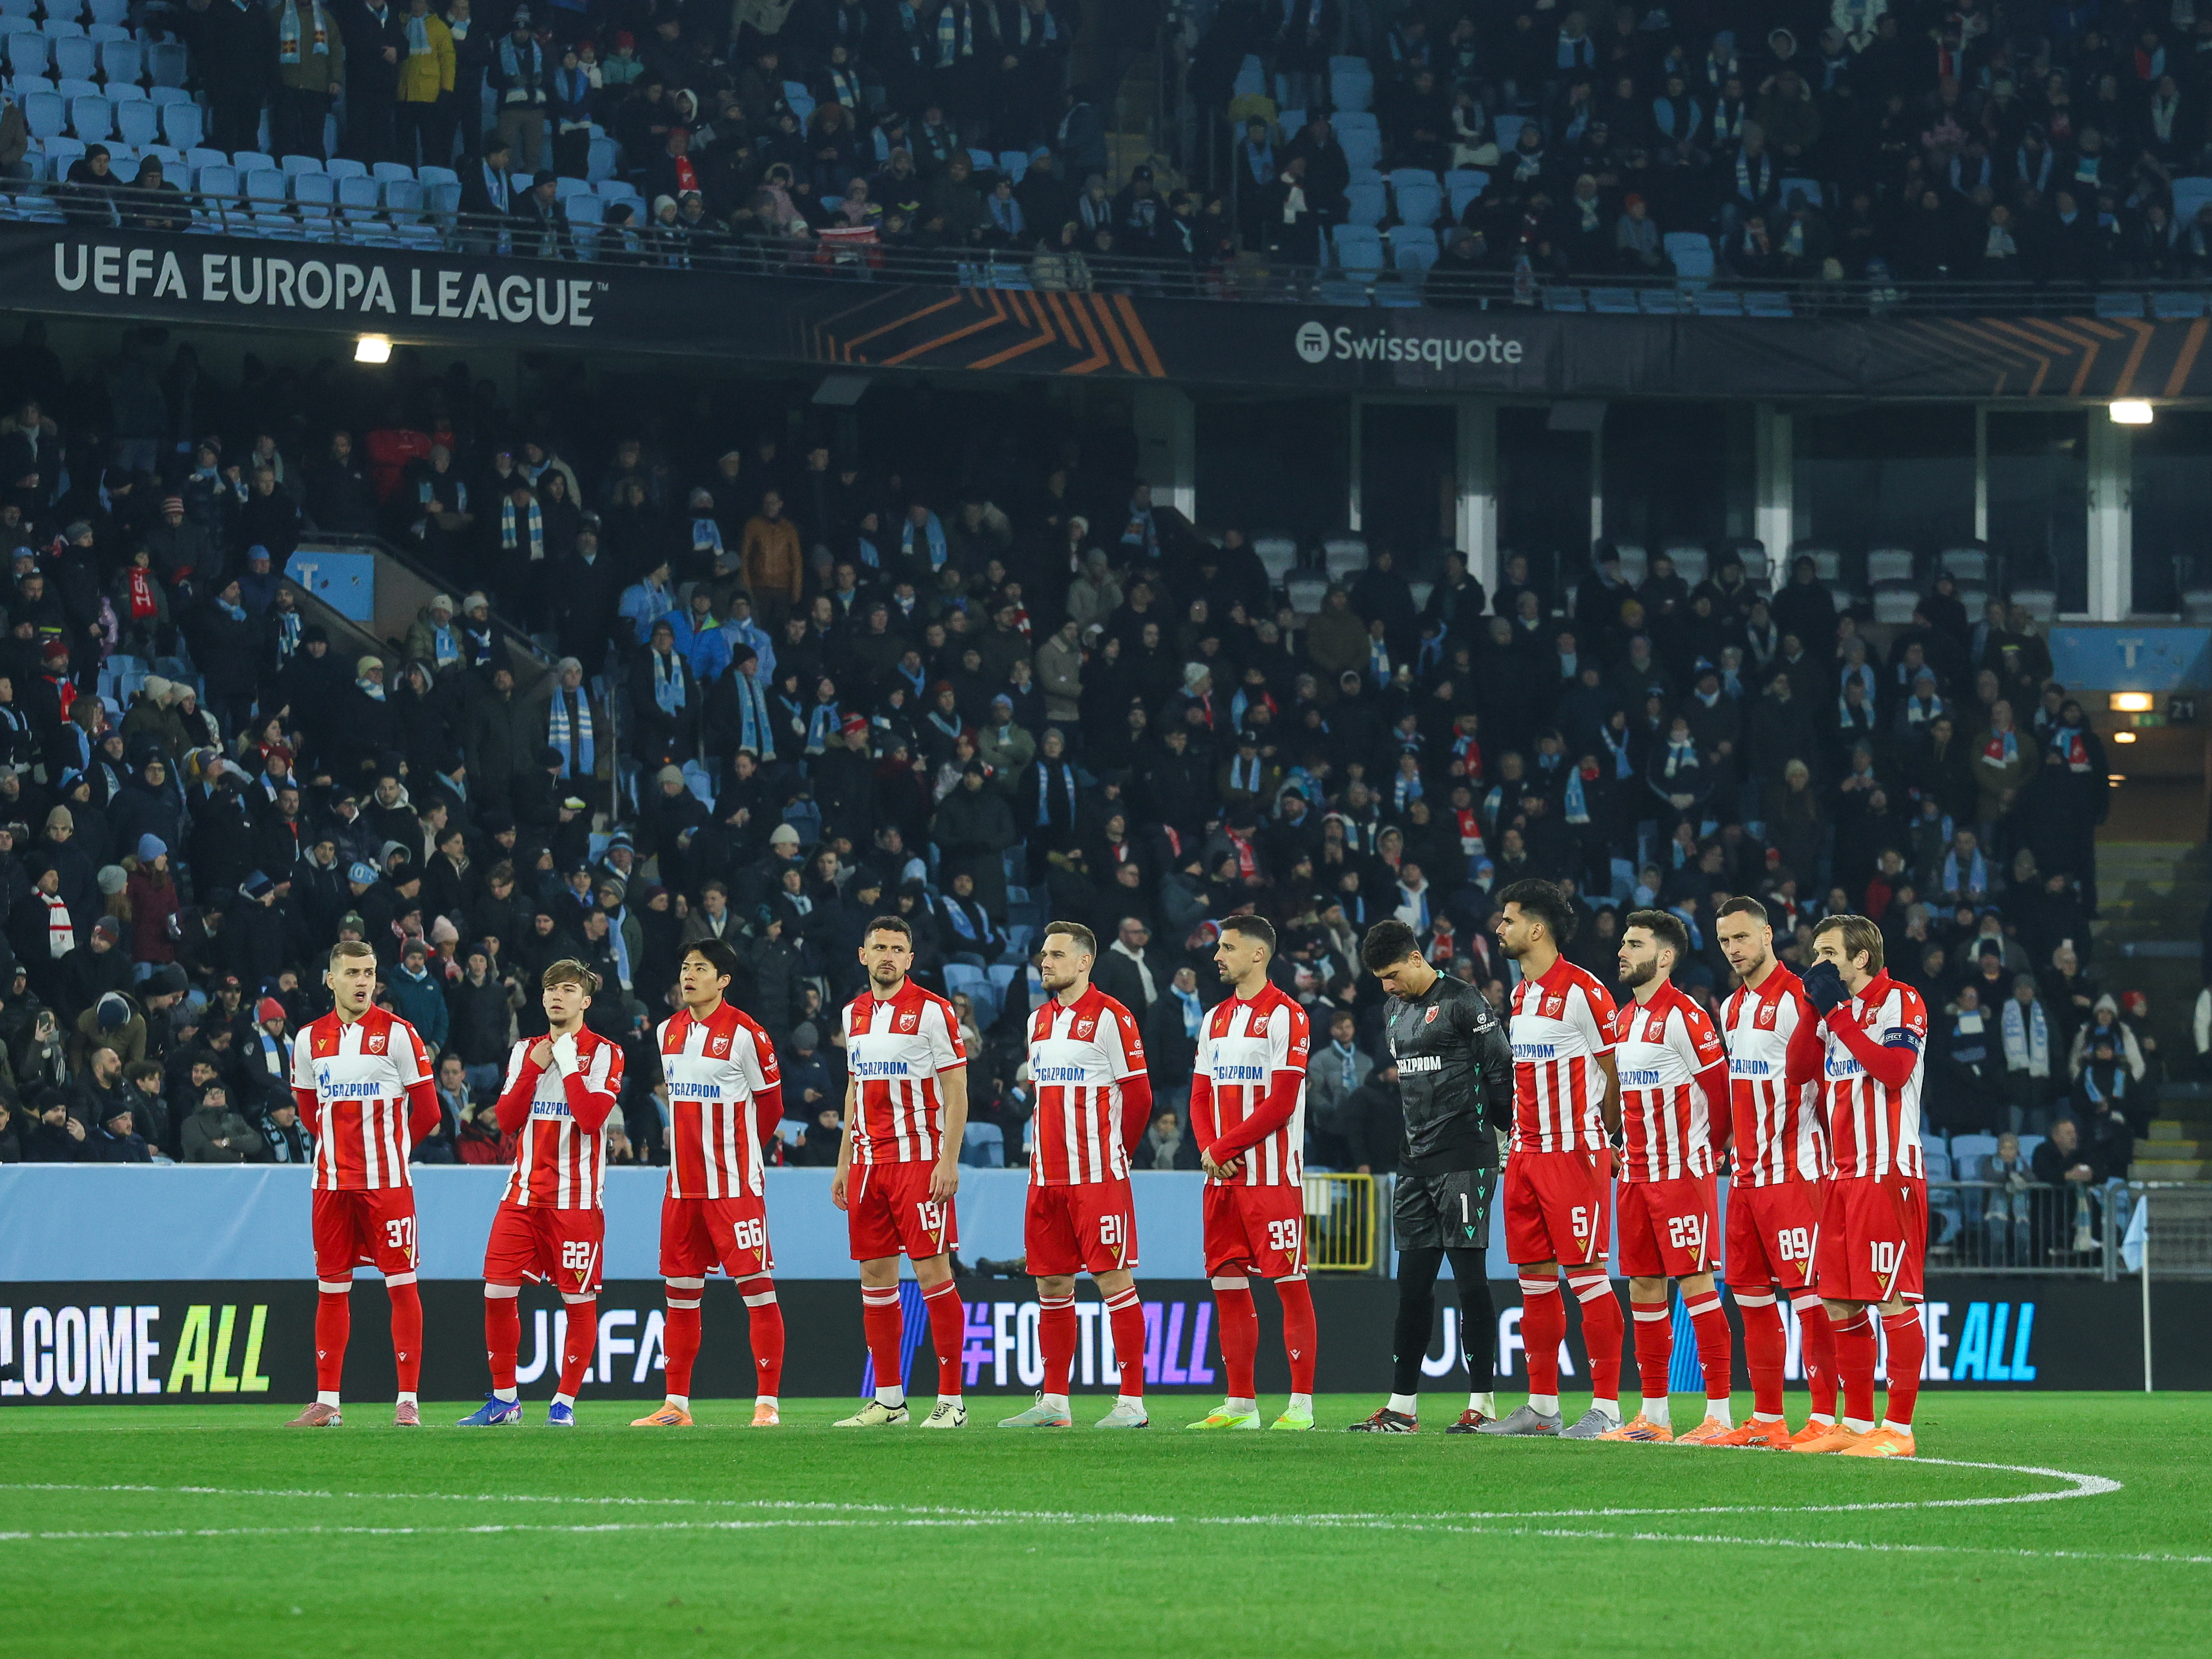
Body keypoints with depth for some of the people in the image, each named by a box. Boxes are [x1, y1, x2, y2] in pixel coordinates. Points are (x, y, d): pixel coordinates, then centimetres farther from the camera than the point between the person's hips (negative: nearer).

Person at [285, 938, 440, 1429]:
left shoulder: (397, 1034, -3)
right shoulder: (309, 1039, 8)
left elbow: (427, 1112, 1)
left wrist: (387, 1146, 9)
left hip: (387, 1183, -4)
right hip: (332, 1182, 4)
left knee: (401, 1283, -5)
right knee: (331, 1288, 5)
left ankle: (407, 1401, -3)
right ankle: (326, 1403, 10)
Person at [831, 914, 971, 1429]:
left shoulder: (932, 1011, -6)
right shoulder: (855, 1014, 14)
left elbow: (956, 1091, -7)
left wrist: (949, 1161, -15)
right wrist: (844, 1164, 18)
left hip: (919, 1159, -6)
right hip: (867, 1163, 6)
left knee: (932, 1272, -8)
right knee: (874, 1279, 7)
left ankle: (951, 1400, -5)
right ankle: (888, 1400, 13)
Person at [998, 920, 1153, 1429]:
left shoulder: (1109, 1017, -8)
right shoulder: (1039, 1021, 15)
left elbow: (1138, 1095, -7)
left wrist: (1111, 1154, 3)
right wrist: (1046, 1152, 14)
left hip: (1097, 1176, -8)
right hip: (1046, 1176, 8)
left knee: (1113, 1278, -6)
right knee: (1051, 1283, 9)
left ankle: (1132, 1401, -5)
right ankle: (1053, 1402, 14)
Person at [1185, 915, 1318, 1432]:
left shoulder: (1285, 1016, -7)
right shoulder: (1216, 1018, 16)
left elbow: (1281, 1103, -13)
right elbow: (1201, 1095, 15)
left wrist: (1222, 1149, -12)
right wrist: (1207, 1149, -4)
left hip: (1273, 1174, -7)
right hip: (1223, 1175, 7)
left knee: (1289, 1282, -6)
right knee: (1227, 1283, 7)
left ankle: (1301, 1403, -4)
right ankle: (1240, 1403, 13)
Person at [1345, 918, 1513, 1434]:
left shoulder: (1464, 1003, -9)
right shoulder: (1395, 1013, 16)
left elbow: (1502, 1074, -9)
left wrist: (1510, 1135, -3)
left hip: (1465, 1162, -8)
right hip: (1417, 1162, 8)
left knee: (1470, 1278, -6)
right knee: (1413, 1283, 7)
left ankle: (1483, 1401, -3)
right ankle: (1402, 1406, 9)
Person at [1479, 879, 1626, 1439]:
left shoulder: (1582, 992, -11)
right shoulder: (1522, 994, 15)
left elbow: (1616, 1073, -7)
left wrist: (1601, 1140, 2)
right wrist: (1520, 1134, 16)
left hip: (1575, 1152, -9)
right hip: (1526, 1154, 9)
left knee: (1586, 1275, -8)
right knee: (1535, 1279, 9)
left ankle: (1606, 1407, -8)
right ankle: (1542, 1405, 14)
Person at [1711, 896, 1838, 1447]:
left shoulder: (1797, 1000, -11)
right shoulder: (1732, 1008, 16)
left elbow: (1824, 1083, -13)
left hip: (1795, 1171, -9)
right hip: (1747, 1174, 9)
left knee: (1808, 1294, -9)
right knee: (1751, 1294, 9)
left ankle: (1824, 1418, -8)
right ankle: (1767, 1418, 15)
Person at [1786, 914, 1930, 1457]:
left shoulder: (1900, 1002, -6)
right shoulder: (1837, 1009, 19)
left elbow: (1895, 1068, -20)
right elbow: (1798, 1070, 13)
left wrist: (1838, 1012, -16)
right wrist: (1817, 1007, 2)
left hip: (1888, 1173, -9)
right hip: (1844, 1176, 9)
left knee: (1894, 1303, -8)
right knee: (1840, 1304, 9)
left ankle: (1898, 1429, -7)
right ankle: (1857, 1423, 16)